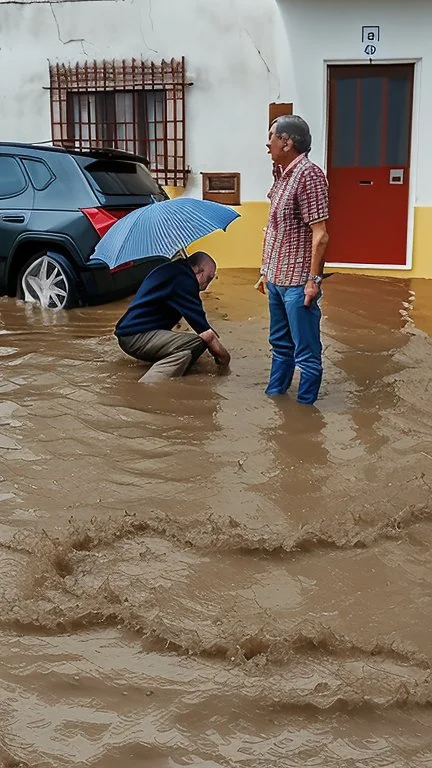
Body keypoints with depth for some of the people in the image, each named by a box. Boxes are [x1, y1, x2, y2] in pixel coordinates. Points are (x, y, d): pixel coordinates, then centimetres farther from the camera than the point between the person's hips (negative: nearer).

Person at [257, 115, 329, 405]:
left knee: (307, 353, 1)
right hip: (277, 279, 9)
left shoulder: (308, 174, -16)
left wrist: (313, 279, -20)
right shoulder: (282, 175, 11)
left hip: (297, 282, -9)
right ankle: (274, 396, 32)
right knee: (280, 345, 20)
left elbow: (320, 234, -19)